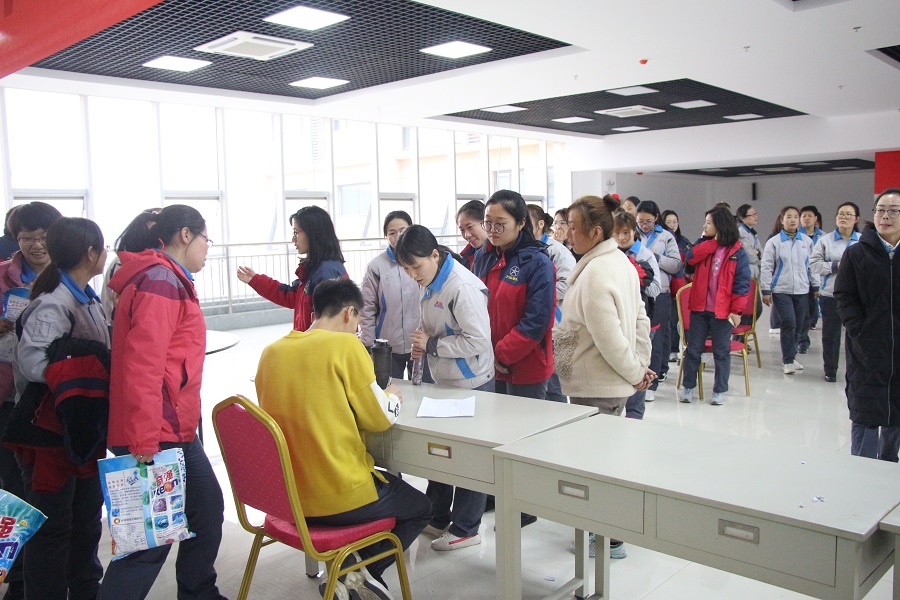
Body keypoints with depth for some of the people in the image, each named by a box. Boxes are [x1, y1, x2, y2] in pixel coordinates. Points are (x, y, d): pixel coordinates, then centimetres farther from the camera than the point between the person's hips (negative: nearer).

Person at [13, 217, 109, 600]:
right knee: (53, 525, 4)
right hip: (54, 432, -9)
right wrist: (78, 374, -25)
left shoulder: (88, 300, 9)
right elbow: (30, 360, -29)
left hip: (87, 429, 9)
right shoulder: (51, 305, -20)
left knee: (88, 517, 19)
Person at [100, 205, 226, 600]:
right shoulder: (161, 281, -15)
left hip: (176, 429, 10)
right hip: (156, 436, -10)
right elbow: (141, 364, -24)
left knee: (207, 509, 18)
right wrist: (144, 442, -25)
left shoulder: (171, 279, 17)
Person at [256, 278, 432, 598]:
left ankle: (346, 573, 19)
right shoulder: (345, 345, -15)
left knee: (384, 480, 33)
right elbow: (380, 419, -12)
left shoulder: (271, 351, 2)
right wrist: (393, 398, 10)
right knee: (421, 508, 21)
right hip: (339, 499, -6)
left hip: (285, 495, 6)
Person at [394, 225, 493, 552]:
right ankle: (437, 518, 36)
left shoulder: (463, 286, -24)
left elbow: (478, 339, -26)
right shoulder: (430, 283, 4)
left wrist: (431, 345, -19)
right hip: (443, 380, 9)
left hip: (471, 383, -9)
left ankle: (465, 529, 21)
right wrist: (421, 343, -3)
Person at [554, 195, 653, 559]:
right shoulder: (621, 262, 8)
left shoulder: (594, 274, -24)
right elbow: (639, 319, 13)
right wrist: (641, 364, 14)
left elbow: (608, 338, -25)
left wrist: (635, 372, -11)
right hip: (613, 383, 10)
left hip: (595, 388, -10)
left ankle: (607, 539, 19)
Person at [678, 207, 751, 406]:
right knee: (693, 349, 9)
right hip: (699, 307, 4)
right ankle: (688, 387, 19)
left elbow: (742, 282, -8)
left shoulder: (737, 250, -5)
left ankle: (720, 391, 17)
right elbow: (690, 256, -12)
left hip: (722, 310, -4)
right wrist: (713, 242, -14)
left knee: (721, 351, 7)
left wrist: (737, 309, -13)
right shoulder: (704, 244, 8)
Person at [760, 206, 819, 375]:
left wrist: (816, 286, 10)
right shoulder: (774, 242, -2)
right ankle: (788, 361, -2)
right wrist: (766, 291, -5)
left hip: (802, 291, 4)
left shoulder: (807, 241, 7)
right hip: (781, 291, -4)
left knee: (798, 326, 7)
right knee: (788, 324, -12)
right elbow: (766, 267, -2)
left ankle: (790, 356, 24)